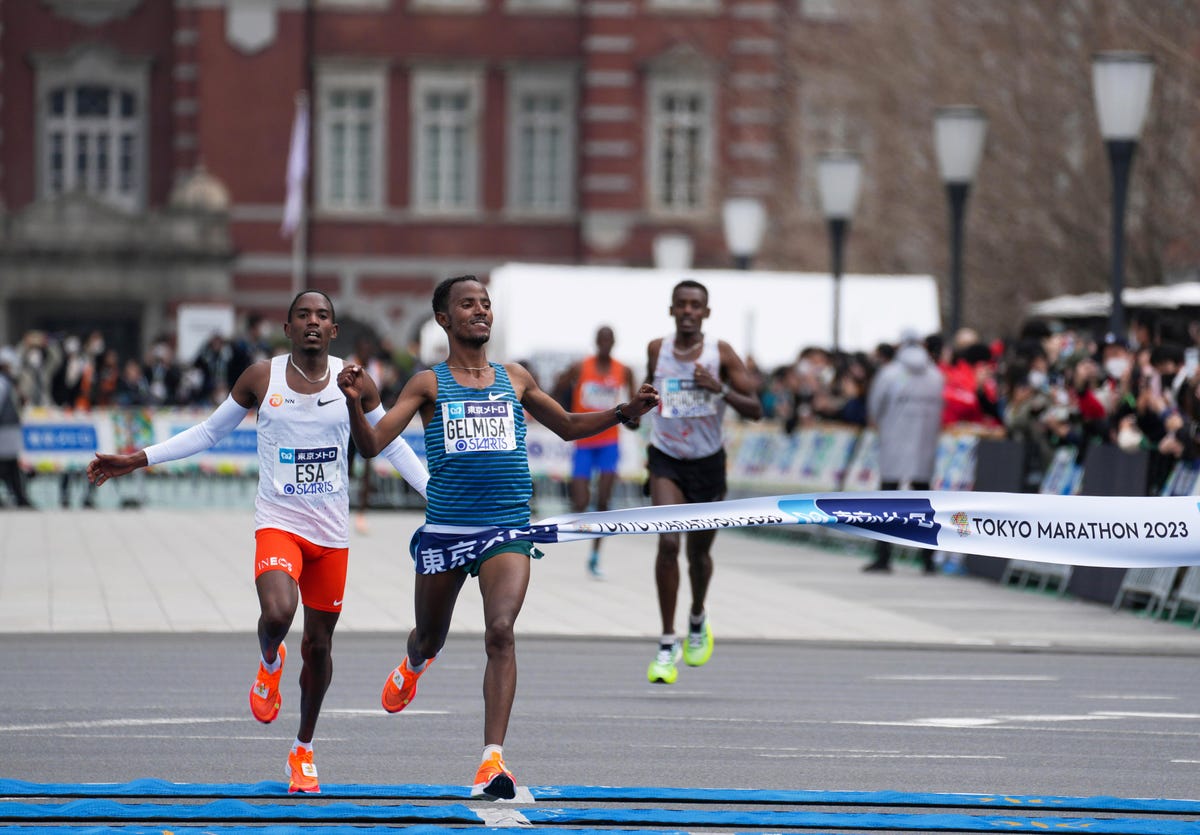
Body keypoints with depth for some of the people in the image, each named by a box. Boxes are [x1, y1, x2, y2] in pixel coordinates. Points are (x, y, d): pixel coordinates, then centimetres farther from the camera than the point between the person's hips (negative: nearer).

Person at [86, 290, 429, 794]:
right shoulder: (261, 378, -1)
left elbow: (391, 445, 13)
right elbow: (209, 432, 10)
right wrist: (137, 460, 6)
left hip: (331, 530, 2)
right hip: (277, 522, -2)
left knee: (318, 645, 8)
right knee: (277, 612, -30)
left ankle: (303, 752, 27)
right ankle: (269, 664, 8)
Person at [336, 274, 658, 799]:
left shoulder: (514, 379, 11)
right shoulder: (428, 384, 2)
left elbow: (568, 427, 25)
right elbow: (372, 445, -6)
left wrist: (623, 412, 11)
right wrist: (354, 403, -25)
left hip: (508, 529, 0)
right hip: (444, 532, 0)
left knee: (500, 632, -20)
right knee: (430, 637, 15)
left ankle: (493, 759, -24)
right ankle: (412, 666, 55)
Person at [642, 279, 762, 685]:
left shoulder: (721, 354, -8)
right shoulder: (656, 350, -1)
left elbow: (755, 409, -10)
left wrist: (719, 389, -24)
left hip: (708, 461, 0)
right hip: (666, 459, 0)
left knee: (699, 551, 14)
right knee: (668, 543, -19)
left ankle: (698, 620, 45)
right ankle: (667, 645, -16)